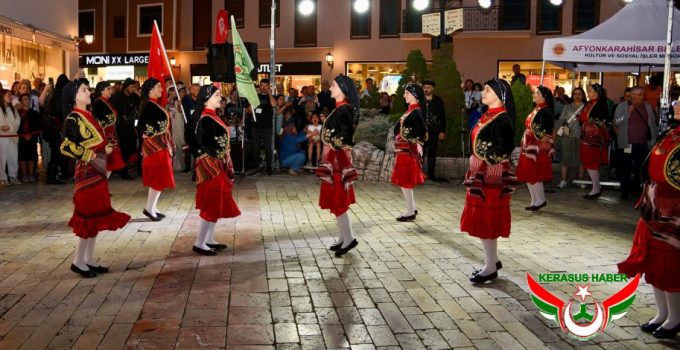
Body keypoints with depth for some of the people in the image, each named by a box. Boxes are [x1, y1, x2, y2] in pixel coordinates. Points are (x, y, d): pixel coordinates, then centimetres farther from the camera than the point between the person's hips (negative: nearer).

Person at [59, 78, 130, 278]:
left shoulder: (89, 116, 15)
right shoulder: (73, 119, -12)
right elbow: (66, 147, -20)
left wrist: (107, 147, 6)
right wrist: (91, 156, -16)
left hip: (98, 171, 9)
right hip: (87, 172, -9)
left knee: (97, 216, 10)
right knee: (89, 216, -5)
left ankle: (89, 259, 17)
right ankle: (78, 261, 5)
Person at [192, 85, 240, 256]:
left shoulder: (212, 116, 11)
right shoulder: (206, 119, -18)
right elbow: (205, 145, -21)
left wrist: (226, 164, 14)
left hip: (217, 165, 10)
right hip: (211, 165, -10)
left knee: (216, 204, 14)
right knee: (212, 205, -5)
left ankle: (209, 240, 23)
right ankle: (199, 243, 3)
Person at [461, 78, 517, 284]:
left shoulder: (502, 119, -15)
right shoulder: (487, 116, 12)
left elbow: (502, 152, -21)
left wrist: (482, 172, -20)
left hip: (490, 175, -9)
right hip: (480, 173, 9)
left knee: (487, 220, -2)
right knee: (481, 219, 14)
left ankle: (491, 268, 8)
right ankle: (492, 260, 26)